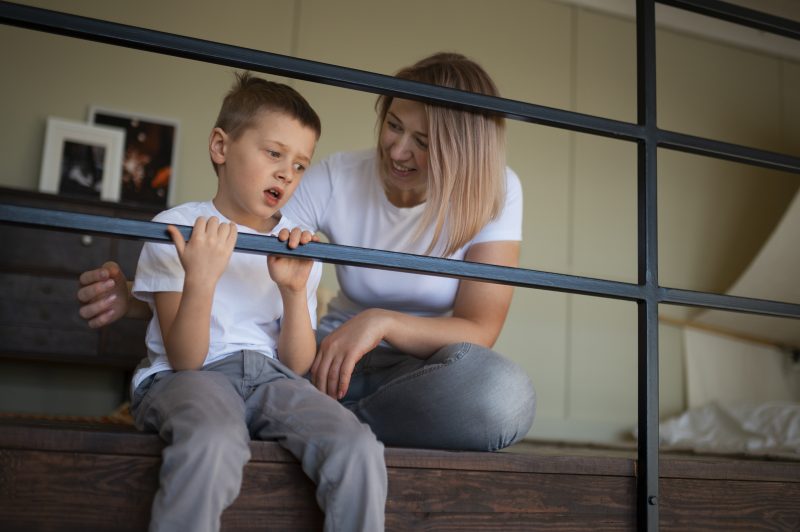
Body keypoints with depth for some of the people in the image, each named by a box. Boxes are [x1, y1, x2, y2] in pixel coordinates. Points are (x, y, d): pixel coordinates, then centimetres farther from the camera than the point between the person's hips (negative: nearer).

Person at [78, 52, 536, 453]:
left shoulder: (493, 191, -11)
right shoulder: (337, 178, -7)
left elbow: (479, 332, -15)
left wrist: (381, 322, -31)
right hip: (338, 357, 1)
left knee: (503, 394, -38)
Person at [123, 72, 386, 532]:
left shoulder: (297, 249, 13)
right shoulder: (176, 229, 0)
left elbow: (298, 365, 4)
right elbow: (184, 360, -7)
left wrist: (295, 291, -12)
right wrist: (201, 280, -23)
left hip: (273, 377, 4)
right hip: (185, 378, -3)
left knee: (360, 449, -24)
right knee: (214, 442, -38)